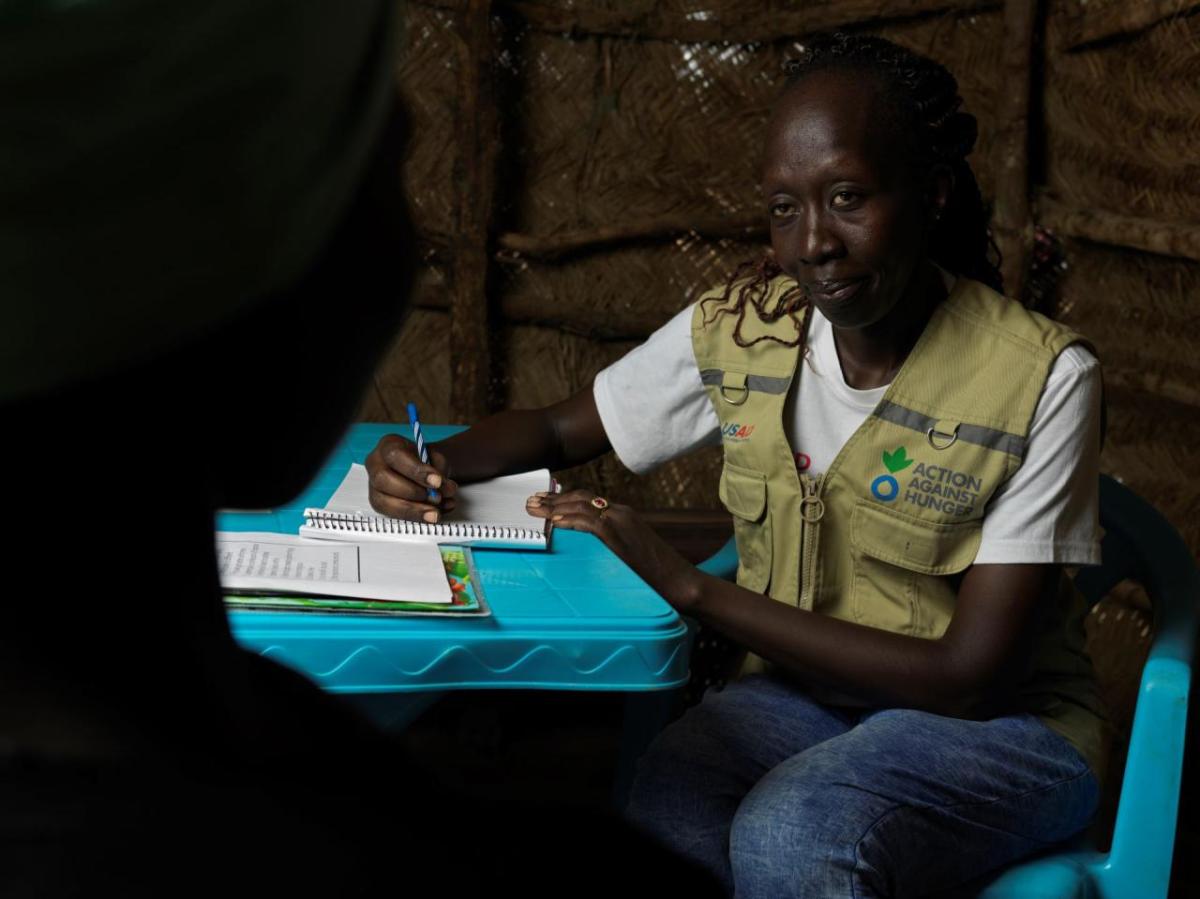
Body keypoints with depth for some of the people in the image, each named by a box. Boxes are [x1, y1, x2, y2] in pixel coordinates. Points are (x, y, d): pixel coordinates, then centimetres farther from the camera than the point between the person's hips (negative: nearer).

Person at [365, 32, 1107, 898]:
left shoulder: (1041, 378, -18)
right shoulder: (740, 329, -5)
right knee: (666, 816, -32)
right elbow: (557, 429, 12)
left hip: (1000, 725, -3)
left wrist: (695, 590, -24)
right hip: (800, 691, 3)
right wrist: (432, 467, -13)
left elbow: (968, 678, -21)